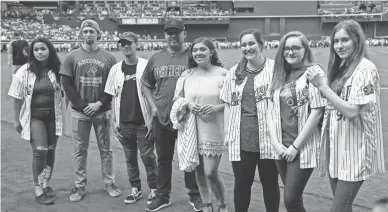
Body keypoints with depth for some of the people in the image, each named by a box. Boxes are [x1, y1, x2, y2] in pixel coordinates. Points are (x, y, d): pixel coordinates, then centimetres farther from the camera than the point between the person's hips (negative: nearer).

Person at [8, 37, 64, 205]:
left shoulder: (57, 70, -3)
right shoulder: (25, 71, -6)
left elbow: (63, 92, 5)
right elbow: (17, 97, -2)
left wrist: (63, 113, 0)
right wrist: (16, 119, -1)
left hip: (53, 116, 3)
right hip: (34, 116, -2)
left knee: (51, 151, 11)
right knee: (40, 151, -12)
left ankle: (46, 184, 30)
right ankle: (38, 192, -1)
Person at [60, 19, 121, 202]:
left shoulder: (108, 58, 3)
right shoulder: (72, 57, 3)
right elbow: (66, 83, -1)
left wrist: (99, 103, -9)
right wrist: (82, 104, -9)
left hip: (102, 111, 0)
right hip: (80, 111, 0)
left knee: (105, 149, 7)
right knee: (80, 150, 6)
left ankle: (109, 183, 18)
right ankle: (79, 186, 15)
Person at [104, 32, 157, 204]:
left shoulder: (146, 66, -5)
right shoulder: (116, 69, 6)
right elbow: (114, 97, 10)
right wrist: (114, 121, 6)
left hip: (143, 122, -4)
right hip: (124, 123, 4)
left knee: (148, 157, 0)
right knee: (130, 158, 12)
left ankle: (153, 189, 15)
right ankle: (135, 189, 25)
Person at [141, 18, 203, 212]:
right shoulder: (156, 59, 7)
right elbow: (146, 85, 16)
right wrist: (153, 106, 4)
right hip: (161, 118, 3)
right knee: (163, 159, 13)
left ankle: (195, 196, 23)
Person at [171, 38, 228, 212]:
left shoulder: (222, 74, -5)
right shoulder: (186, 75, 6)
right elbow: (177, 99, 12)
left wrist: (217, 108, -19)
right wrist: (188, 104, -9)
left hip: (213, 130, -4)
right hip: (191, 129, 4)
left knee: (211, 172, -4)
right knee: (199, 171, 12)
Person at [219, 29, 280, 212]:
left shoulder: (274, 69, -4)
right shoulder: (234, 72, 9)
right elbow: (228, 105, 12)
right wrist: (227, 132, 8)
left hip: (267, 138, -3)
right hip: (240, 140, 3)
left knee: (270, 183, 12)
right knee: (241, 183, 11)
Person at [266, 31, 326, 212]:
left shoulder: (314, 72, -8)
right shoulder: (279, 75, 10)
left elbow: (317, 112, -13)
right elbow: (271, 110, 7)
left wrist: (295, 146, -13)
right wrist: (275, 143, -4)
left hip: (303, 147, -5)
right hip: (281, 147, 6)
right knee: (291, 197, 14)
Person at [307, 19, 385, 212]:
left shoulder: (365, 68, -13)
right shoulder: (341, 68, 10)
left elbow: (352, 111, -20)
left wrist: (322, 86, -19)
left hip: (354, 151, -7)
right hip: (336, 148, 7)